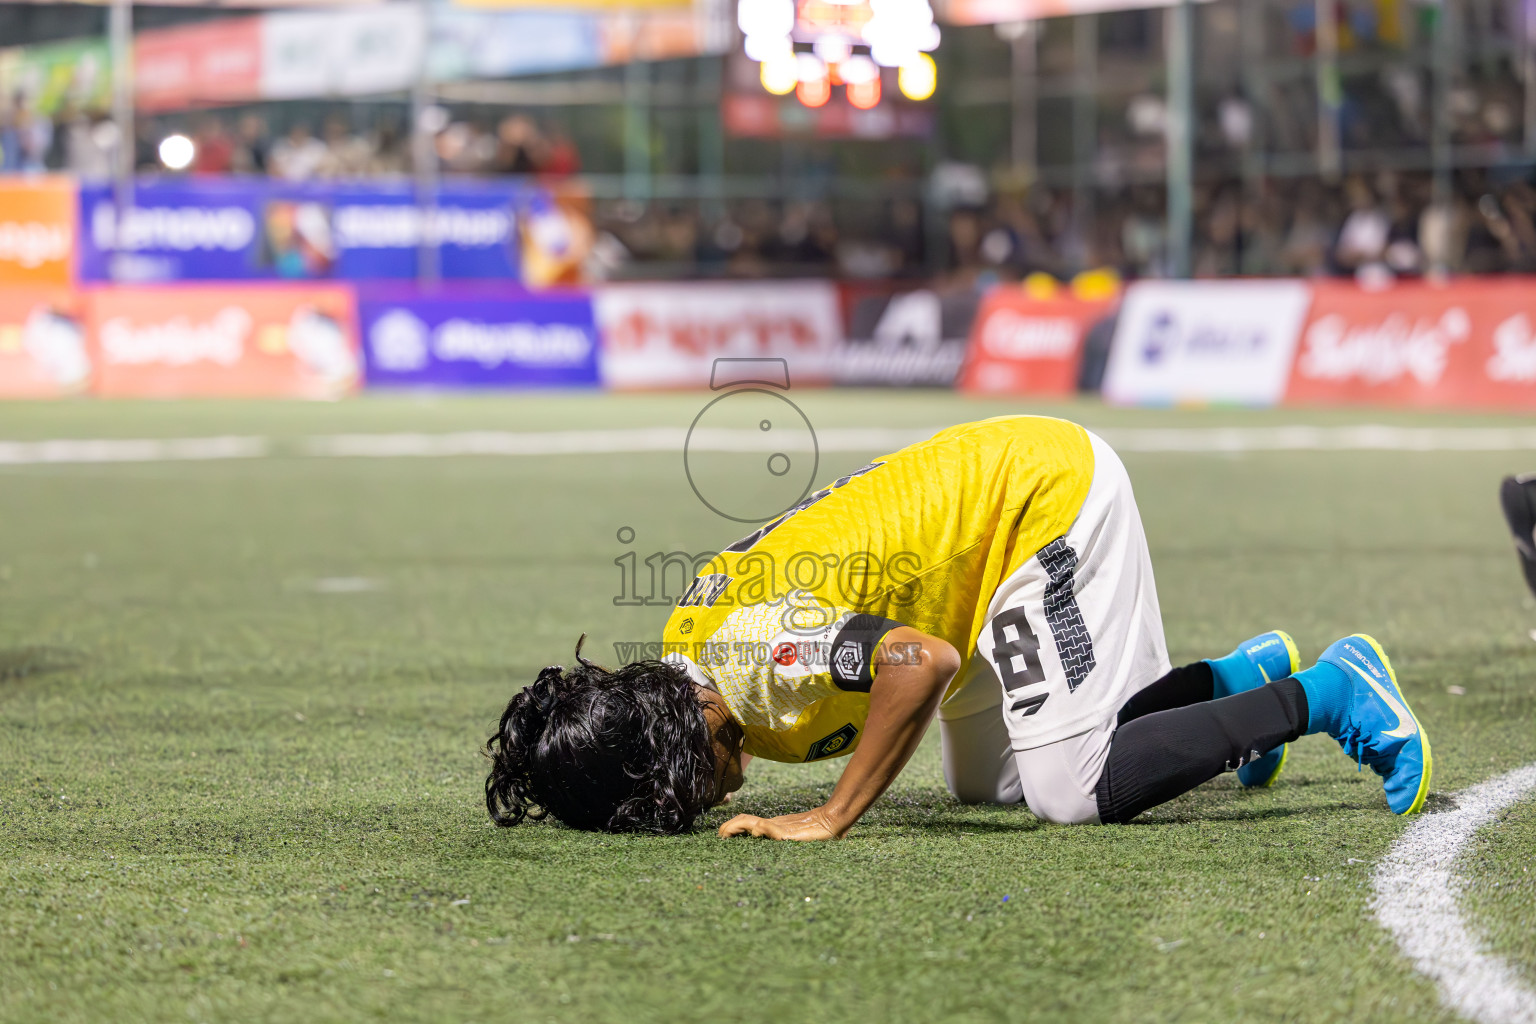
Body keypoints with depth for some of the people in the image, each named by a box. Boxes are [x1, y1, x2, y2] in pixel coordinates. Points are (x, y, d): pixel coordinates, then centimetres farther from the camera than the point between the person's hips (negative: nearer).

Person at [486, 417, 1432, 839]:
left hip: (1047, 489, -10)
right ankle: (1238, 679, 25)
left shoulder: (751, 658, -29)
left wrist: (833, 818, -31)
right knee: (990, 782, 13)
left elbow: (923, 662, -40)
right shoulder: (684, 640, -1)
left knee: (1075, 790, -14)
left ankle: (1322, 696, -1)